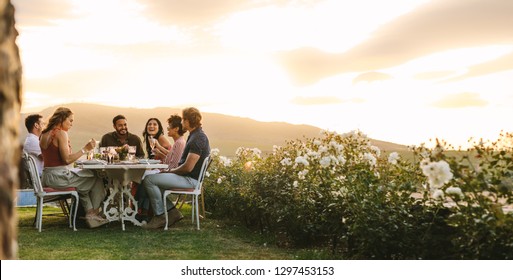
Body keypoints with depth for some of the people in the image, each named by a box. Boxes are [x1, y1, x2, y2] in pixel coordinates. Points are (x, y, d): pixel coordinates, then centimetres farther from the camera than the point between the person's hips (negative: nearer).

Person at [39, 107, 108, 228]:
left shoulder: (45, 134, 11)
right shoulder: (61, 133, -15)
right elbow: (67, 160, -21)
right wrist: (85, 149, -18)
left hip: (47, 177, 9)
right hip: (59, 176, -9)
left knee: (84, 183, 27)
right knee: (96, 179, 6)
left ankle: (89, 213, 21)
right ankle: (94, 213, 17)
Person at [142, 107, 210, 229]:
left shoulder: (198, 138, -19)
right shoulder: (195, 135, 16)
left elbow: (188, 167, -24)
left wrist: (170, 171, -9)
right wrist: (170, 170, 10)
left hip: (190, 179, -11)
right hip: (186, 177, 11)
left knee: (148, 180, -15)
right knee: (153, 179, 15)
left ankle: (160, 217, -5)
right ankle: (172, 212, 10)